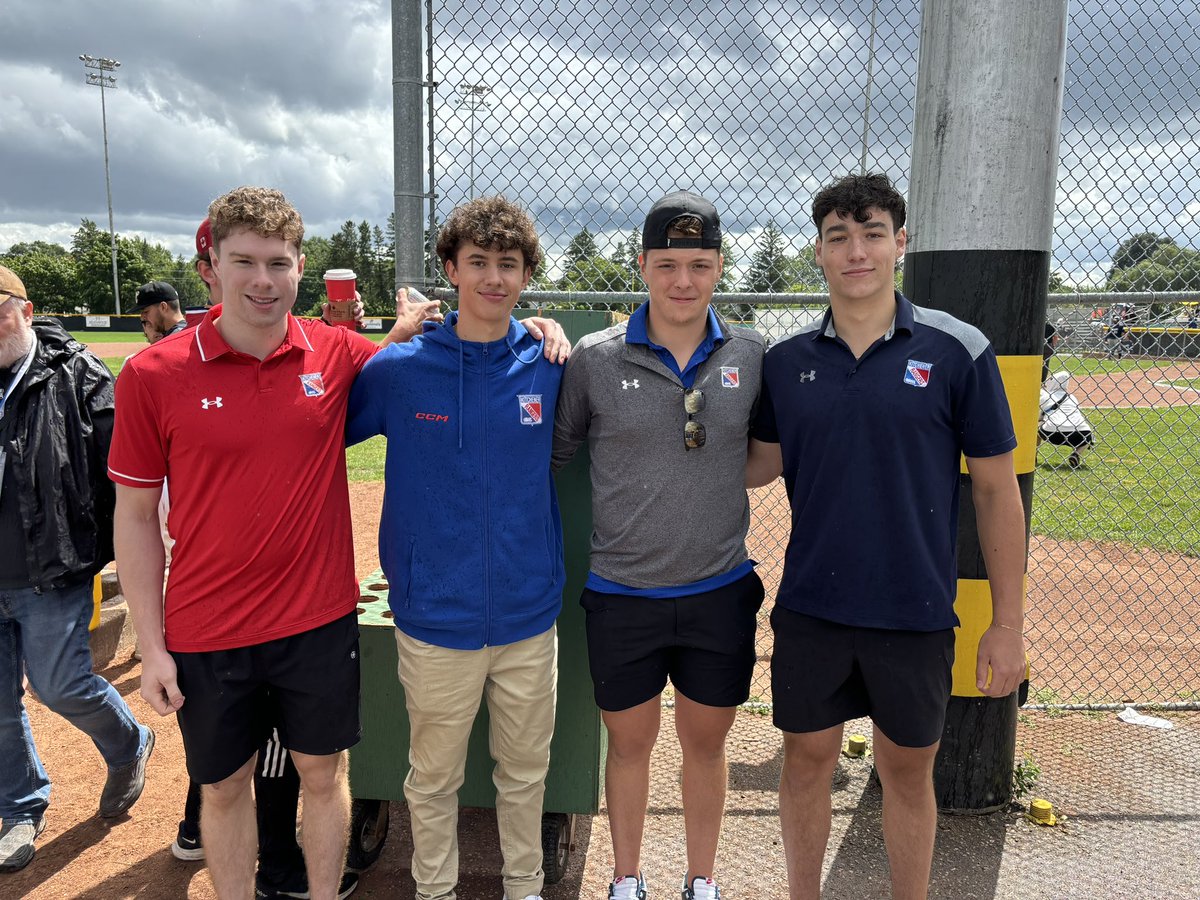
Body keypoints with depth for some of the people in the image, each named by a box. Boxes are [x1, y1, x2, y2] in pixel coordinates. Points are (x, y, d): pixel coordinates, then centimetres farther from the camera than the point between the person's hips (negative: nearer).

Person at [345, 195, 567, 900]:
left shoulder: (550, 369, -4)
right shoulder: (397, 370, -8)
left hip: (531, 618, 2)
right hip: (436, 622, -1)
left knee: (526, 769, 20)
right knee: (434, 776, 17)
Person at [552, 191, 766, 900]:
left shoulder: (751, 355, -1)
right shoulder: (595, 359, -6)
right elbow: (554, 454, 5)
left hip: (721, 590, 2)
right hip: (624, 593, -1)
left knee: (707, 742, 18)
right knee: (630, 741, 16)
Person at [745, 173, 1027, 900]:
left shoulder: (957, 351, -8)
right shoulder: (788, 360, -1)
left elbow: (997, 489, -4)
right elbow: (762, 465, 9)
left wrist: (1007, 625, -4)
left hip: (915, 613, -1)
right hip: (809, 608, 2)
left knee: (908, 772, 16)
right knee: (808, 760, 16)